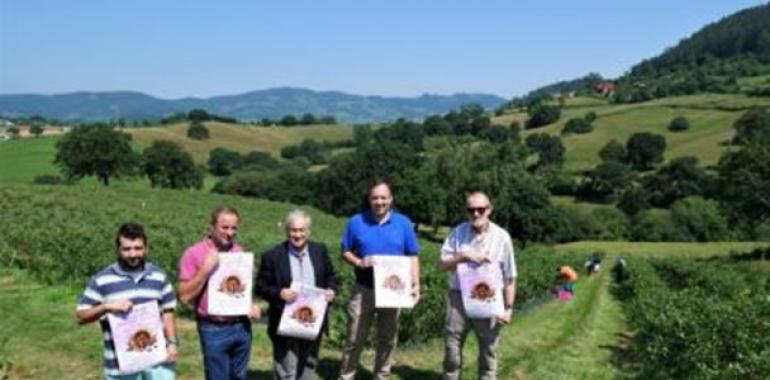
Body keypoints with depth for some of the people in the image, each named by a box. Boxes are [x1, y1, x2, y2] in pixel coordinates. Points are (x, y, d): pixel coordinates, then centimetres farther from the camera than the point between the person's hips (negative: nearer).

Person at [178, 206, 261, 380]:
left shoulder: (240, 252, 5)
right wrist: (206, 269, -20)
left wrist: (252, 304, 0)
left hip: (242, 327, 4)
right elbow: (185, 296, -11)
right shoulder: (194, 253, -9)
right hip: (214, 330, -4)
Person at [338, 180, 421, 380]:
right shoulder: (356, 222, -2)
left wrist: (416, 285, -9)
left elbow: (412, 257, 1)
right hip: (363, 290, -1)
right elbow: (345, 252, 4)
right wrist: (359, 262, -17)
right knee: (354, 339, 3)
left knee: (387, 339, 13)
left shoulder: (403, 223, 0)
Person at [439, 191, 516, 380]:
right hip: (459, 297, 1)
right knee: (452, 348, 8)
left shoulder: (501, 237, -4)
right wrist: (464, 256, -16)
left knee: (488, 351, 10)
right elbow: (442, 265, 0)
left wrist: (508, 307, -4)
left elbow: (510, 277, 0)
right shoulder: (458, 232, 0)